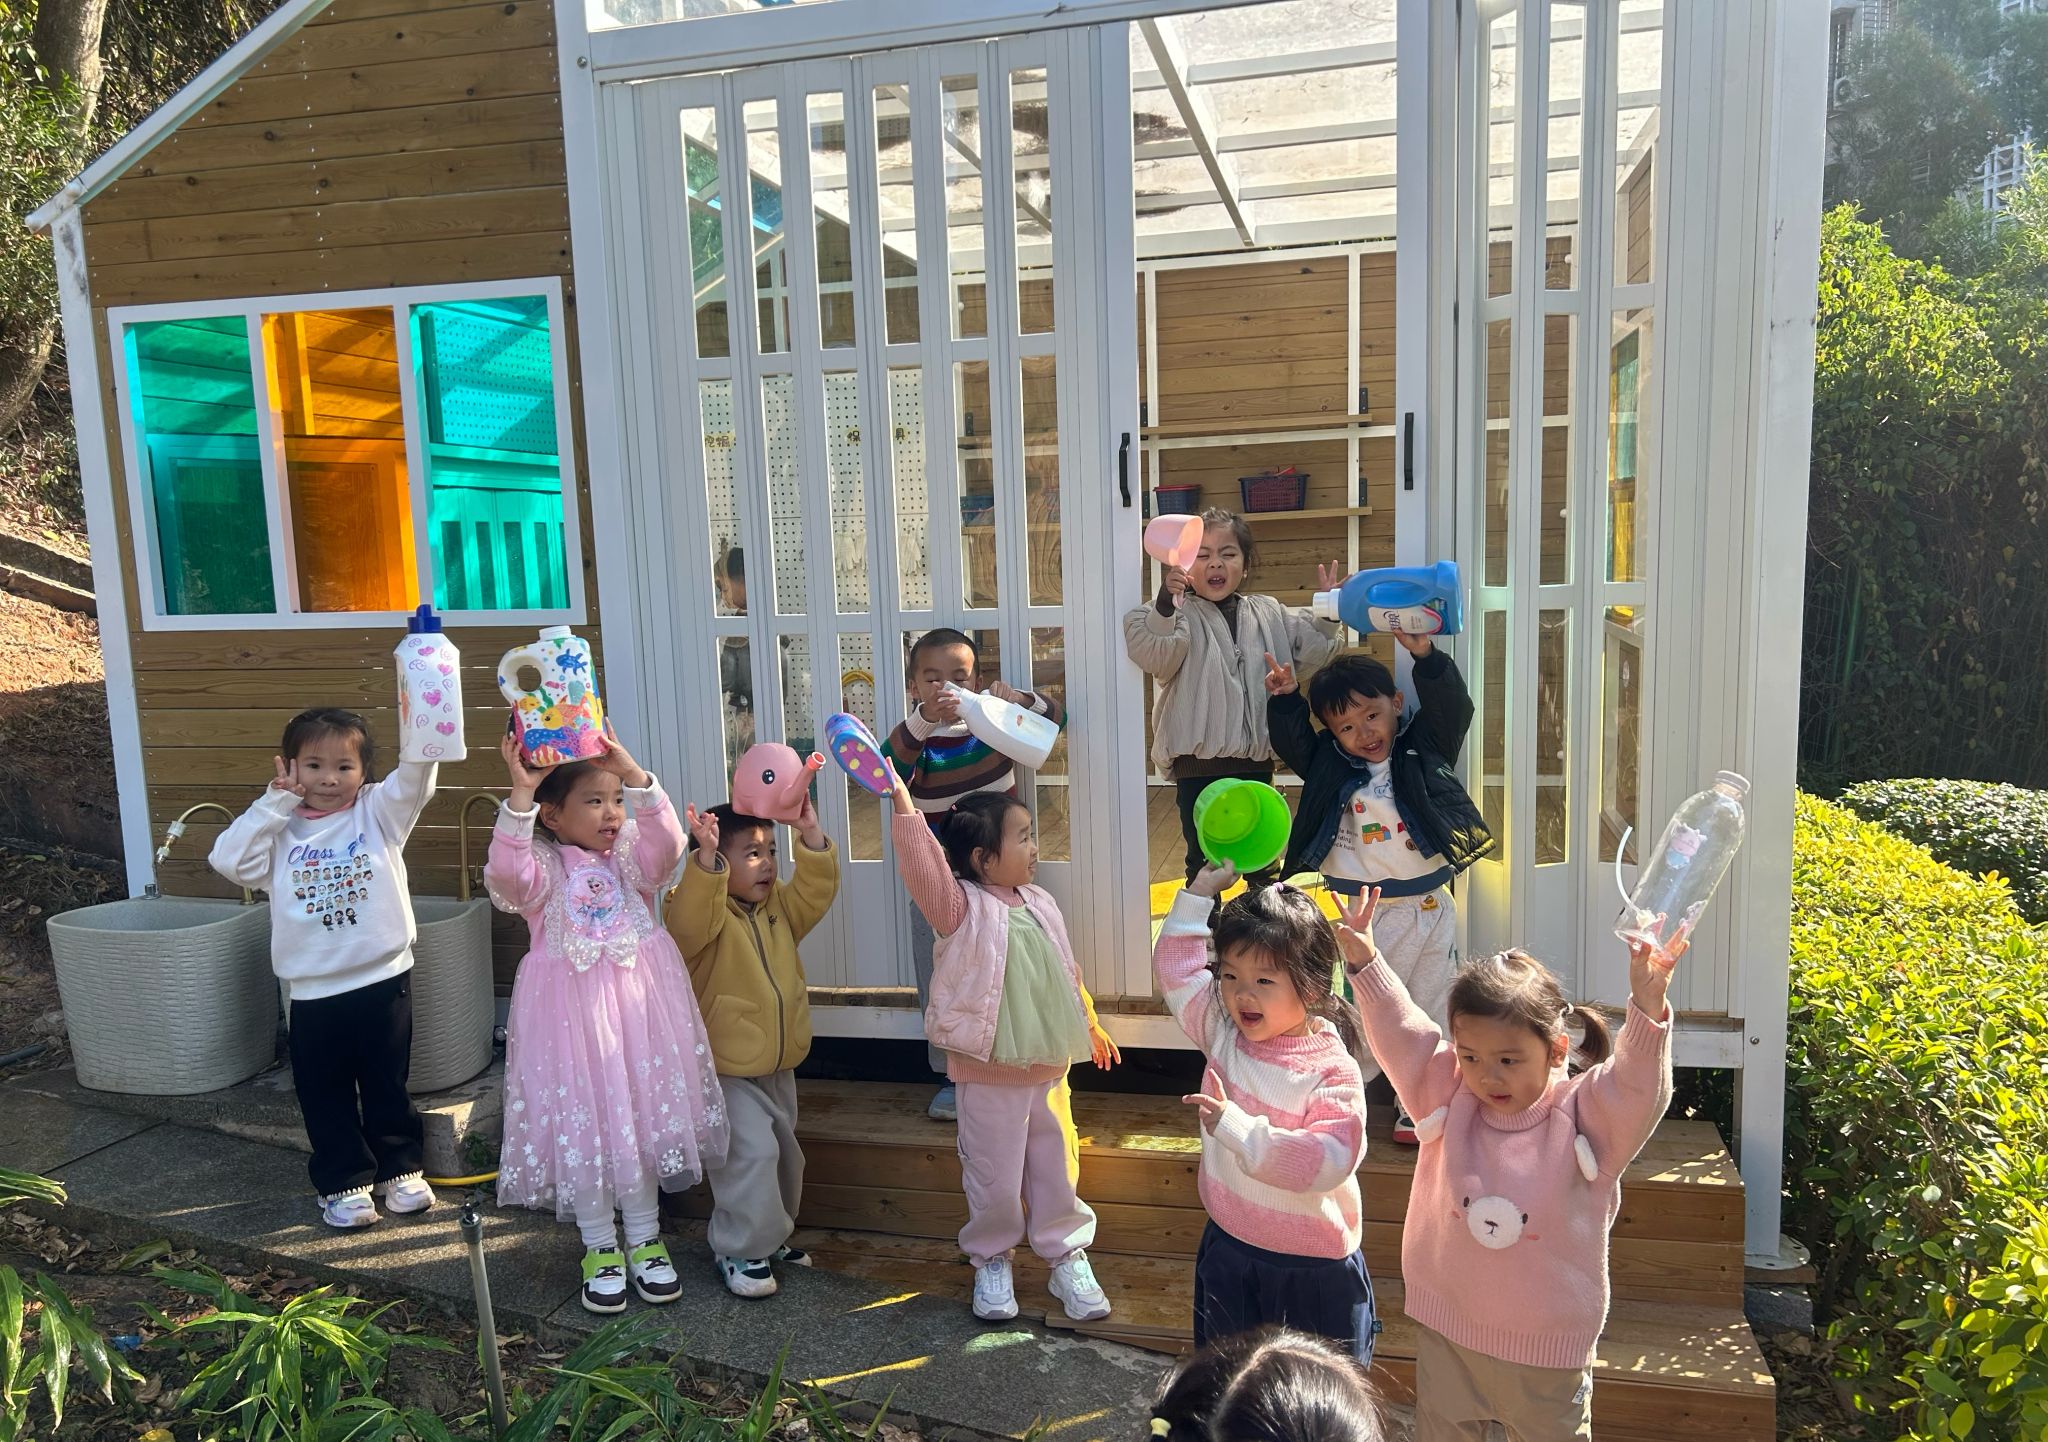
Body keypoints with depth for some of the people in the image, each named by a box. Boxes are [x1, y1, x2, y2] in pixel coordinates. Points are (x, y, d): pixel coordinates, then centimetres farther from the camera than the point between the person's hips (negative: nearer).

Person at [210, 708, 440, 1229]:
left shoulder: (378, 811, -1)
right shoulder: (280, 830, 3)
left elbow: (416, 775, -17)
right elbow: (229, 859, -10)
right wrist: (275, 802, -11)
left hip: (383, 979, -1)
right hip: (314, 991, 1)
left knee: (387, 1085, 14)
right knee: (325, 1093, 11)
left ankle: (400, 1167, 32)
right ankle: (345, 1182, 27)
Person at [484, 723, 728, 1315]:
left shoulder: (630, 856, 3)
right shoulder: (541, 866, -5)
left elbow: (667, 845, -17)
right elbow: (506, 873, -27)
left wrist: (633, 775, -25)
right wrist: (520, 794, -34)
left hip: (637, 1005, 3)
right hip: (569, 1013, -3)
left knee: (644, 1114, 11)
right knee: (579, 1123, 5)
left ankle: (644, 1241, 27)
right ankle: (600, 1249, 23)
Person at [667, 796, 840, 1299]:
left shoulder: (779, 908, 5)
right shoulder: (706, 913, -17)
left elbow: (816, 890, -7)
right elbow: (689, 920, -39)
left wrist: (811, 837, -19)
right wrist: (706, 855, -51)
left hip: (778, 1065, 8)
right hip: (727, 1070, -8)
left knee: (784, 1152, 18)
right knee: (751, 1152, -15)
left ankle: (770, 1235, 36)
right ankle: (740, 1252, 1)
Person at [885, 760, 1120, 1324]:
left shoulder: (1039, 903, 5)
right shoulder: (962, 909, -14)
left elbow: (1067, 972, 18)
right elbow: (923, 864, -32)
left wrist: (1090, 1024, 26)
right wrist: (903, 802, -43)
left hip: (1049, 1069, 5)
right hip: (989, 1075, -5)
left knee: (1057, 1168, 15)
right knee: (995, 1177, 8)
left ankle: (1068, 1256, 32)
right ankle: (991, 1261, 30)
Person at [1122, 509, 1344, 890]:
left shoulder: (1269, 614, 8)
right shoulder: (1180, 616, -6)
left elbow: (1313, 649, 13)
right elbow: (1155, 658, -24)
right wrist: (1166, 605, -37)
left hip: (1256, 759, 4)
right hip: (1199, 762, -4)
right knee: (1204, 859, 8)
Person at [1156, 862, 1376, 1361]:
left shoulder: (1333, 1070, -22)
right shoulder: (1223, 1031, -5)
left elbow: (1328, 1162, -33)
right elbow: (1176, 967, 8)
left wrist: (1237, 1126, -37)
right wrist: (1201, 890, 5)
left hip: (1315, 1268, -5)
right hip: (1228, 1249, 5)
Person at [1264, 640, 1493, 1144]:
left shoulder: (1423, 750, -1)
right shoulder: (1329, 766, 2)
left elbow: (1450, 705, -12)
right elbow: (1291, 740, -3)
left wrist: (1425, 656, -25)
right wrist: (1284, 700, -20)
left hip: (1428, 908, 1)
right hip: (1361, 913, 0)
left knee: (1425, 1009, 11)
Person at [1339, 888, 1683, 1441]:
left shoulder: (1586, 1116, -15)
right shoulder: (1446, 1099, -7)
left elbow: (1637, 1084, -31)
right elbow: (1401, 1034, -12)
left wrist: (1647, 1009, -47)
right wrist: (1365, 962, -22)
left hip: (1549, 1351, -2)